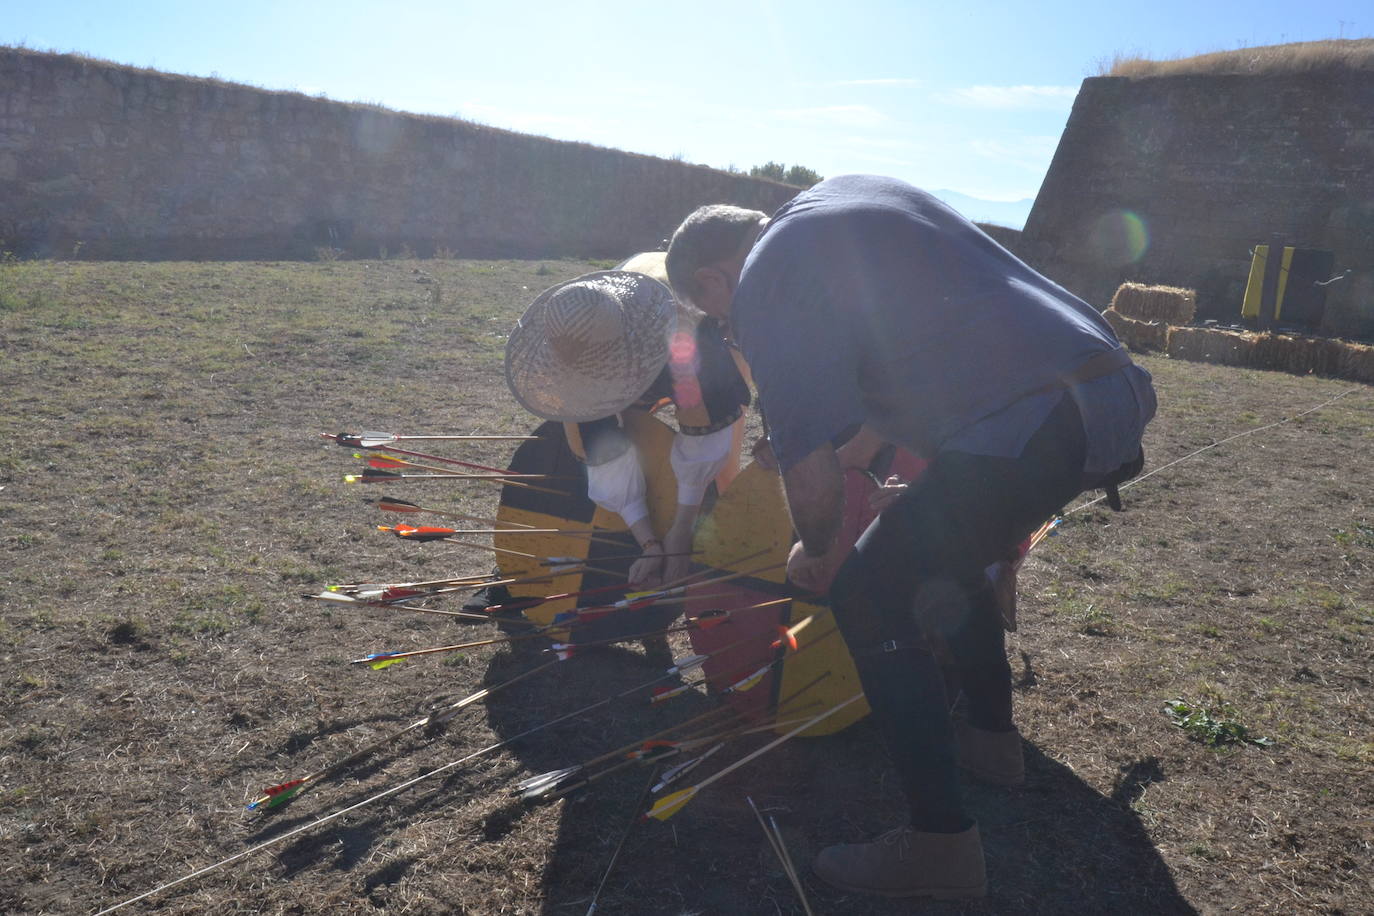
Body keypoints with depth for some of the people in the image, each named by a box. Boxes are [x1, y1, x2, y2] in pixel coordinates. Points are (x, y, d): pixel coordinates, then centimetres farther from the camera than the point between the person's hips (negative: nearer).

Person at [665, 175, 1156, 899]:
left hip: (1022, 433, -10)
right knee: (942, 554, 28)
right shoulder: (851, 193, 23)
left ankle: (941, 846, 6)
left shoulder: (766, 281, -5)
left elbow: (812, 480, -10)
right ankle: (991, 739, 42)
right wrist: (856, 455, 40)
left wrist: (815, 551, 12)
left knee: (868, 597, 2)